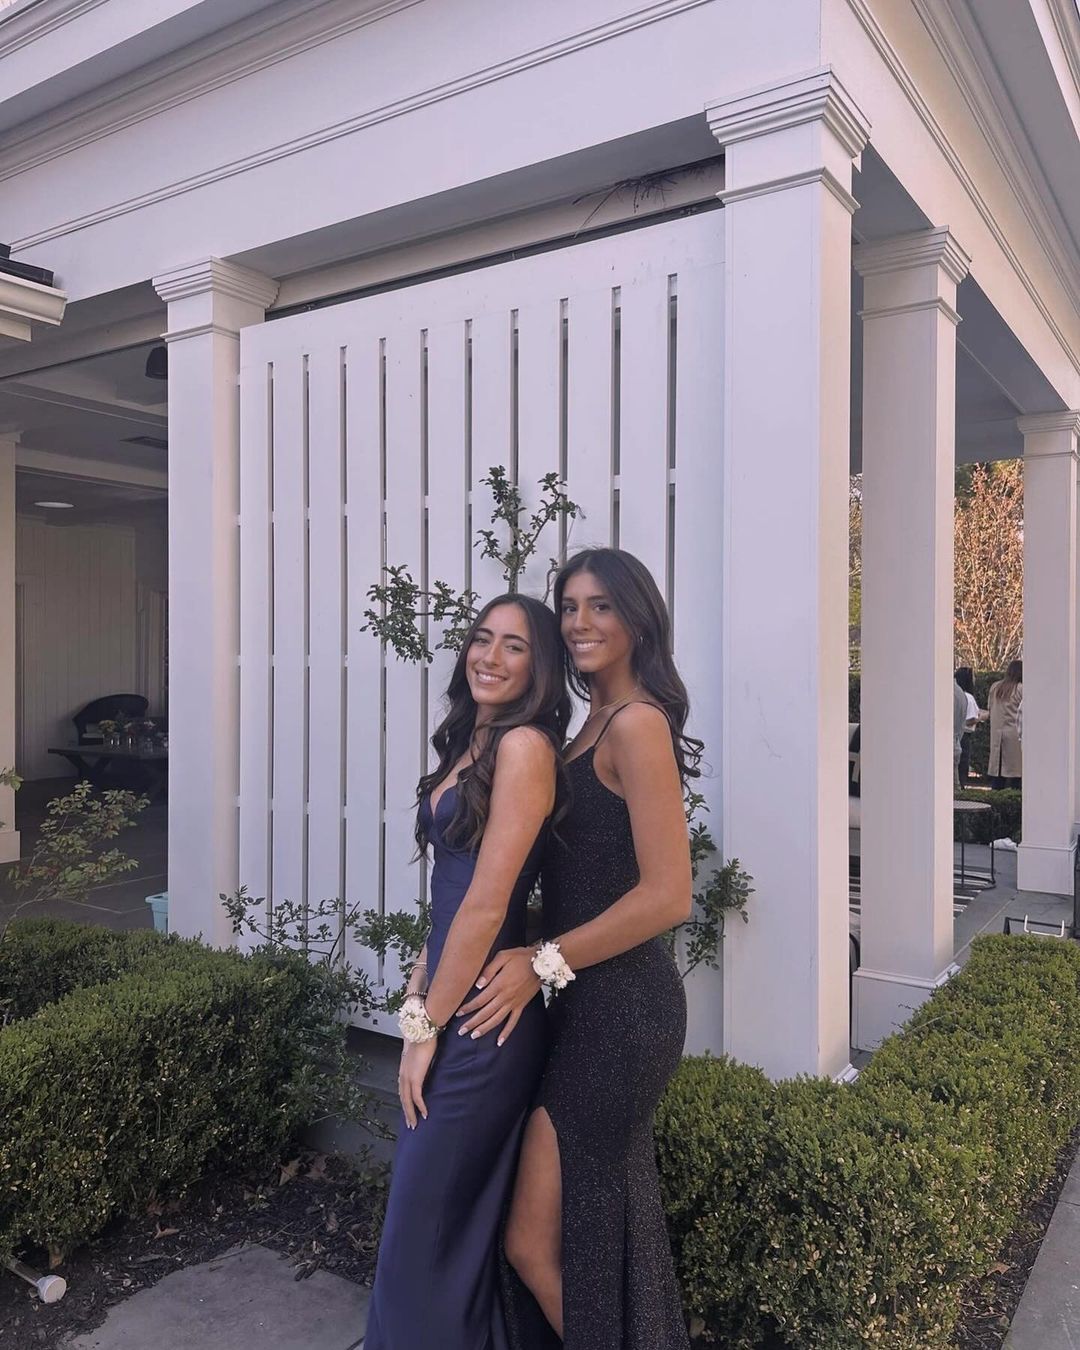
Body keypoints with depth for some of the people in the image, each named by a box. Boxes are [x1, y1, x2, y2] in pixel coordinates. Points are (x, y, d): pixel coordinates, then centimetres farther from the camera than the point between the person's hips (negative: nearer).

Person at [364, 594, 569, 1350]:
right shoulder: (472, 745, 11)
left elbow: (486, 905, -20)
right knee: (464, 1222, 22)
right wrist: (418, 997, 11)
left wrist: (427, 1030, -14)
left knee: (423, 1230, 7)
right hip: (455, 1000, 9)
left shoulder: (525, 746, -18)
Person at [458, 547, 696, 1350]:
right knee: (601, 1221, 22)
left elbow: (667, 895, -22)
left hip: (616, 1008, -9)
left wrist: (544, 963, -16)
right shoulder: (596, 724, 11)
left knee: (535, 1237, 5)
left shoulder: (637, 723, -16)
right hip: (595, 1005, 9)